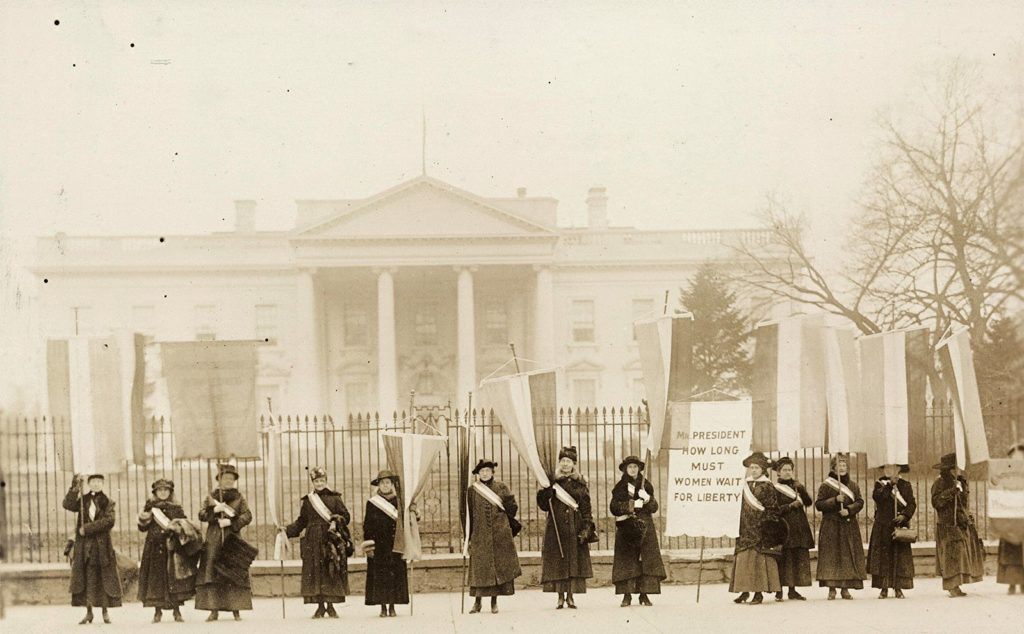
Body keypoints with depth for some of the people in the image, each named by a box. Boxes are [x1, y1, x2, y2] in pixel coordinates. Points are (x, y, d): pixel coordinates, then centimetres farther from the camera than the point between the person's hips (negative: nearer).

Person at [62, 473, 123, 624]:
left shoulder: (108, 503, 4)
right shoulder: (82, 500, 10)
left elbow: (109, 521, -11)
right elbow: (67, 504, -8)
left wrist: (88, 528, -15)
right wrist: (75, 487, -15)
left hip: (102, 545, -1)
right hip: (84, 545, 2)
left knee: (104, 578, 0)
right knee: (86, 578, 1)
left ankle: (105, 611, 7)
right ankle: (89, 611, 6)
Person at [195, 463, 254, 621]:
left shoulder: (239, 497, 9)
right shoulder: (211, 497, 11)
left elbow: (247, 516, -3)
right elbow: (201, 515, 2)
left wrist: (230, 522, -15)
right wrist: (214, 509, -15)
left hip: (233, 539, -1)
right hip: (214, 540, 1)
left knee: (235, 576, -5)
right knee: (211, 574, -7)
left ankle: (236, 610, -2)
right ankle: (213, 610, -5)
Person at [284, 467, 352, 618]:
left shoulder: (334, 498, 6)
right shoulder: (307, 500, 11)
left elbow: (346, 516, 4)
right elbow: (301, 522, 14)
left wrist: (336, 522, -14)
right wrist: (287, 530, 2)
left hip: (331, 540, -1)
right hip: (313, 541, 1)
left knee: (332, 572, -3)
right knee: (315, 572, -1)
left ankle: (331, 605, 5)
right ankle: (320, 606, 5)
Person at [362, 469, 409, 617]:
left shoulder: (398, 502, 8)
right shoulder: (372, 503, 4)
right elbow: (367, 526, 3)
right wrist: (368, 545, -5)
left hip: (395, 545, 1)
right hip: (378, 546, -1)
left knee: (395, 574, -1)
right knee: (380, 575, -3)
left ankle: (392, 606, 5)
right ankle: (383, 607, 2)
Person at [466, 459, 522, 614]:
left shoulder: (501, 488, 5)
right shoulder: (472, 491, 6)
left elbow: (513, 508, 8)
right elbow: (469, 514, 7)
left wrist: (502, 503, -9)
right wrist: (468, 536, 4)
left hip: (500, 534, 0)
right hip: (480, 535, 0)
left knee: (498, 565, -1)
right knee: (480, 567, -3)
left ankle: (494, 601, 7)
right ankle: (477, 602, 4)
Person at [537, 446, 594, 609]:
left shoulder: (580, 484, 8)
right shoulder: (552, 481, 6)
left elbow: (586, 509, 5)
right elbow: (543, 505, 3)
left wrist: (586, 528, -6)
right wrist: (545, 492, -16)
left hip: (575, 527, 1)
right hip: (556, 527, -1)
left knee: (574, 561, -1)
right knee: (557, 561, -3)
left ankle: (571, 596, 5)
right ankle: (561, 597, 1)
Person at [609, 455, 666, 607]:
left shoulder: (646, 485, 11)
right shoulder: (620, 487, 7)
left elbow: (654, 508, 9)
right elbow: (613, 507, 0)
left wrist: (648, 500, -12)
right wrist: (630, 506, -13)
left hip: (645, 527, 1)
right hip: (626, 527, -1)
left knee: (647, 559, -5)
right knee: (627, 561, -6)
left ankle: (644, 595, -2)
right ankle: (627, 595, -5)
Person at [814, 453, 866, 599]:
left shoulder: (853, 485, 11)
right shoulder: (826, 486, 1)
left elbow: (860, 502, 4)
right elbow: (818, 504, -4)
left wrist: (849, 510, -13)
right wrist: (835, 500, -16)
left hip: (849, 526, 3)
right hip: (831, 526, -3)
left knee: (848, 556, -1)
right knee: (831, 556, -6)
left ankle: (845, 588, 4)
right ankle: (831, 588, -4)